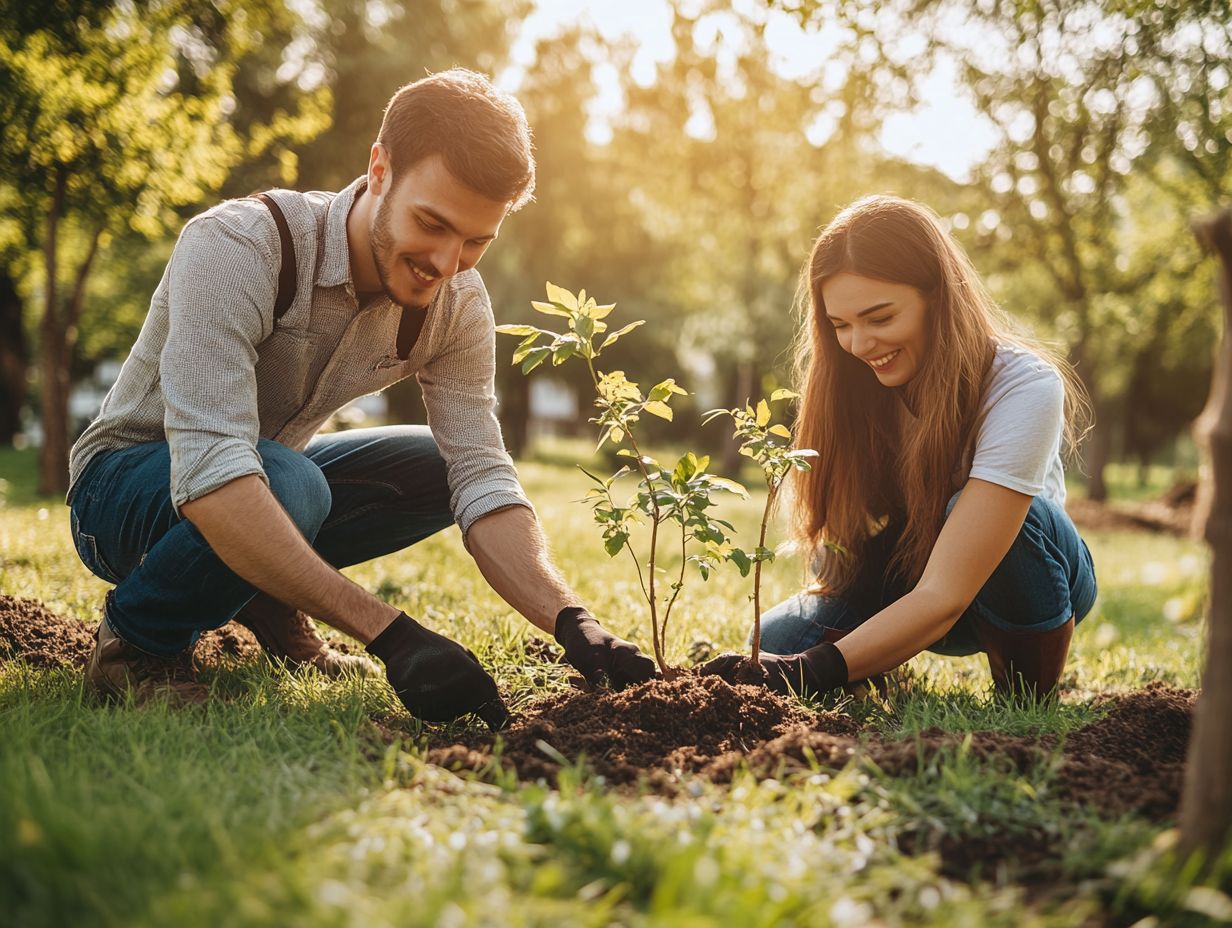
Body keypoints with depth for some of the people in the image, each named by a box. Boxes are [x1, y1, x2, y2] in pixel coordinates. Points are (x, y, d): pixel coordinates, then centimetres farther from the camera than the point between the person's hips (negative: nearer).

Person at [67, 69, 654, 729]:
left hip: (277, 473, 6)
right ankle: (136, 638, -8)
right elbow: (210, 475, -43)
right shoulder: (235, 248, -33)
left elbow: (480, 478, -18)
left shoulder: (457, 305, -14)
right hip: (124, 487, -6)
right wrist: (390, 635, -49)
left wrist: (572, 623, -36)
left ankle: (269, 600, 5)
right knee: (288, 483, -36)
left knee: (439, 466, -11)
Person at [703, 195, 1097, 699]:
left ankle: (1031, 704, -13)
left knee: (968, 509, -36)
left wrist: (814, 670, -49)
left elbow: (943, 595, -37)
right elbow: (844, 564, -14)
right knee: (779, 640, -24)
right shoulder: (852, 386, -15)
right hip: (910, 586, 4)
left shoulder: (1024, 388, -30)